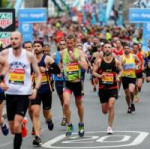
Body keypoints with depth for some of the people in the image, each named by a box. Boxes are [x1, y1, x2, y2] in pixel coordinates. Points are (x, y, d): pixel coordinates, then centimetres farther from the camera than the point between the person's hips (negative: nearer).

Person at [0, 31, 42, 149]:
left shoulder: (29, 56, -2)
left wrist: (36, 89, -11)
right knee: (13, 130, 11)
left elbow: (39, 74, 5)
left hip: (24, 94, -3)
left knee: (17, 127, -17)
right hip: (10, 93, 3)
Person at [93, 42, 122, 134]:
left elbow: (121, 70, 13)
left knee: (111, 106, -18)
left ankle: (110, 127, -7)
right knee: (104, 111, 7)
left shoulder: (116, 61, -2)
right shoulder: (99, 61, -3)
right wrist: (100, 76, -21)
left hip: (113, 87, -1)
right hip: (102, 88, 1)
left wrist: (118, 77, -6)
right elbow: (94, 72, -1)